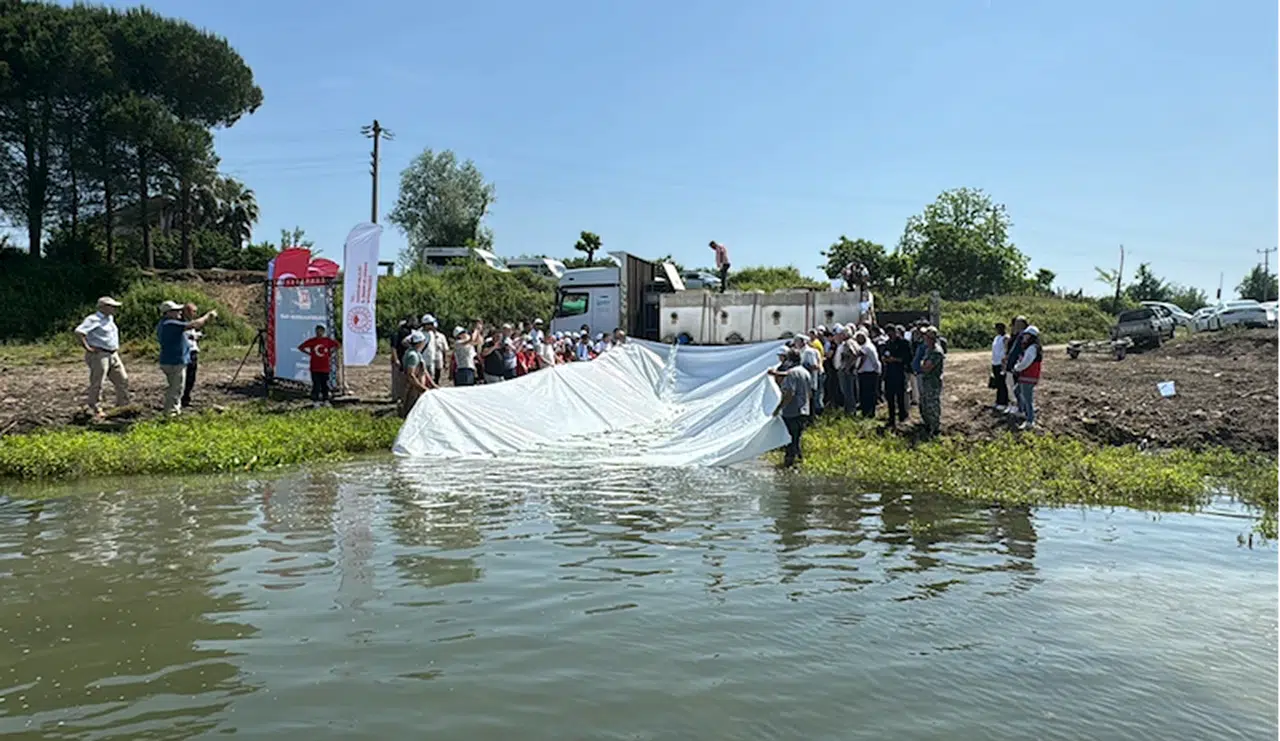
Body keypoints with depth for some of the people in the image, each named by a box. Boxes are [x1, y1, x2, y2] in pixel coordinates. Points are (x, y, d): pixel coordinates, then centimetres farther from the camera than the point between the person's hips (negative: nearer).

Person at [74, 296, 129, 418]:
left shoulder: (110, 318, 16)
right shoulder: (94, 319, -12)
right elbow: (78, 332, -24)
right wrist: (87, 348, -22)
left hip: (113, 355, 9)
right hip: (99, 355, -9)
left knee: (123, 379, 8)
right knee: (97, 383, -2)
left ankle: (123, 405, 17)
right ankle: (95, 410, 5)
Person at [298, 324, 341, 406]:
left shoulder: (328, 340, 3)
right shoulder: (311, 341, -1)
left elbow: (337, 345, 17)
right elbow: (301, 347, 5)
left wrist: (331, 353, 9)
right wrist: (309, 353, 0)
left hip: (325, 367, 2)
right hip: (315, 368, -2)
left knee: (325, 385, 7)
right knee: (316, 385, -3)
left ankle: (325, 400, 16)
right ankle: (315, 400, 3)